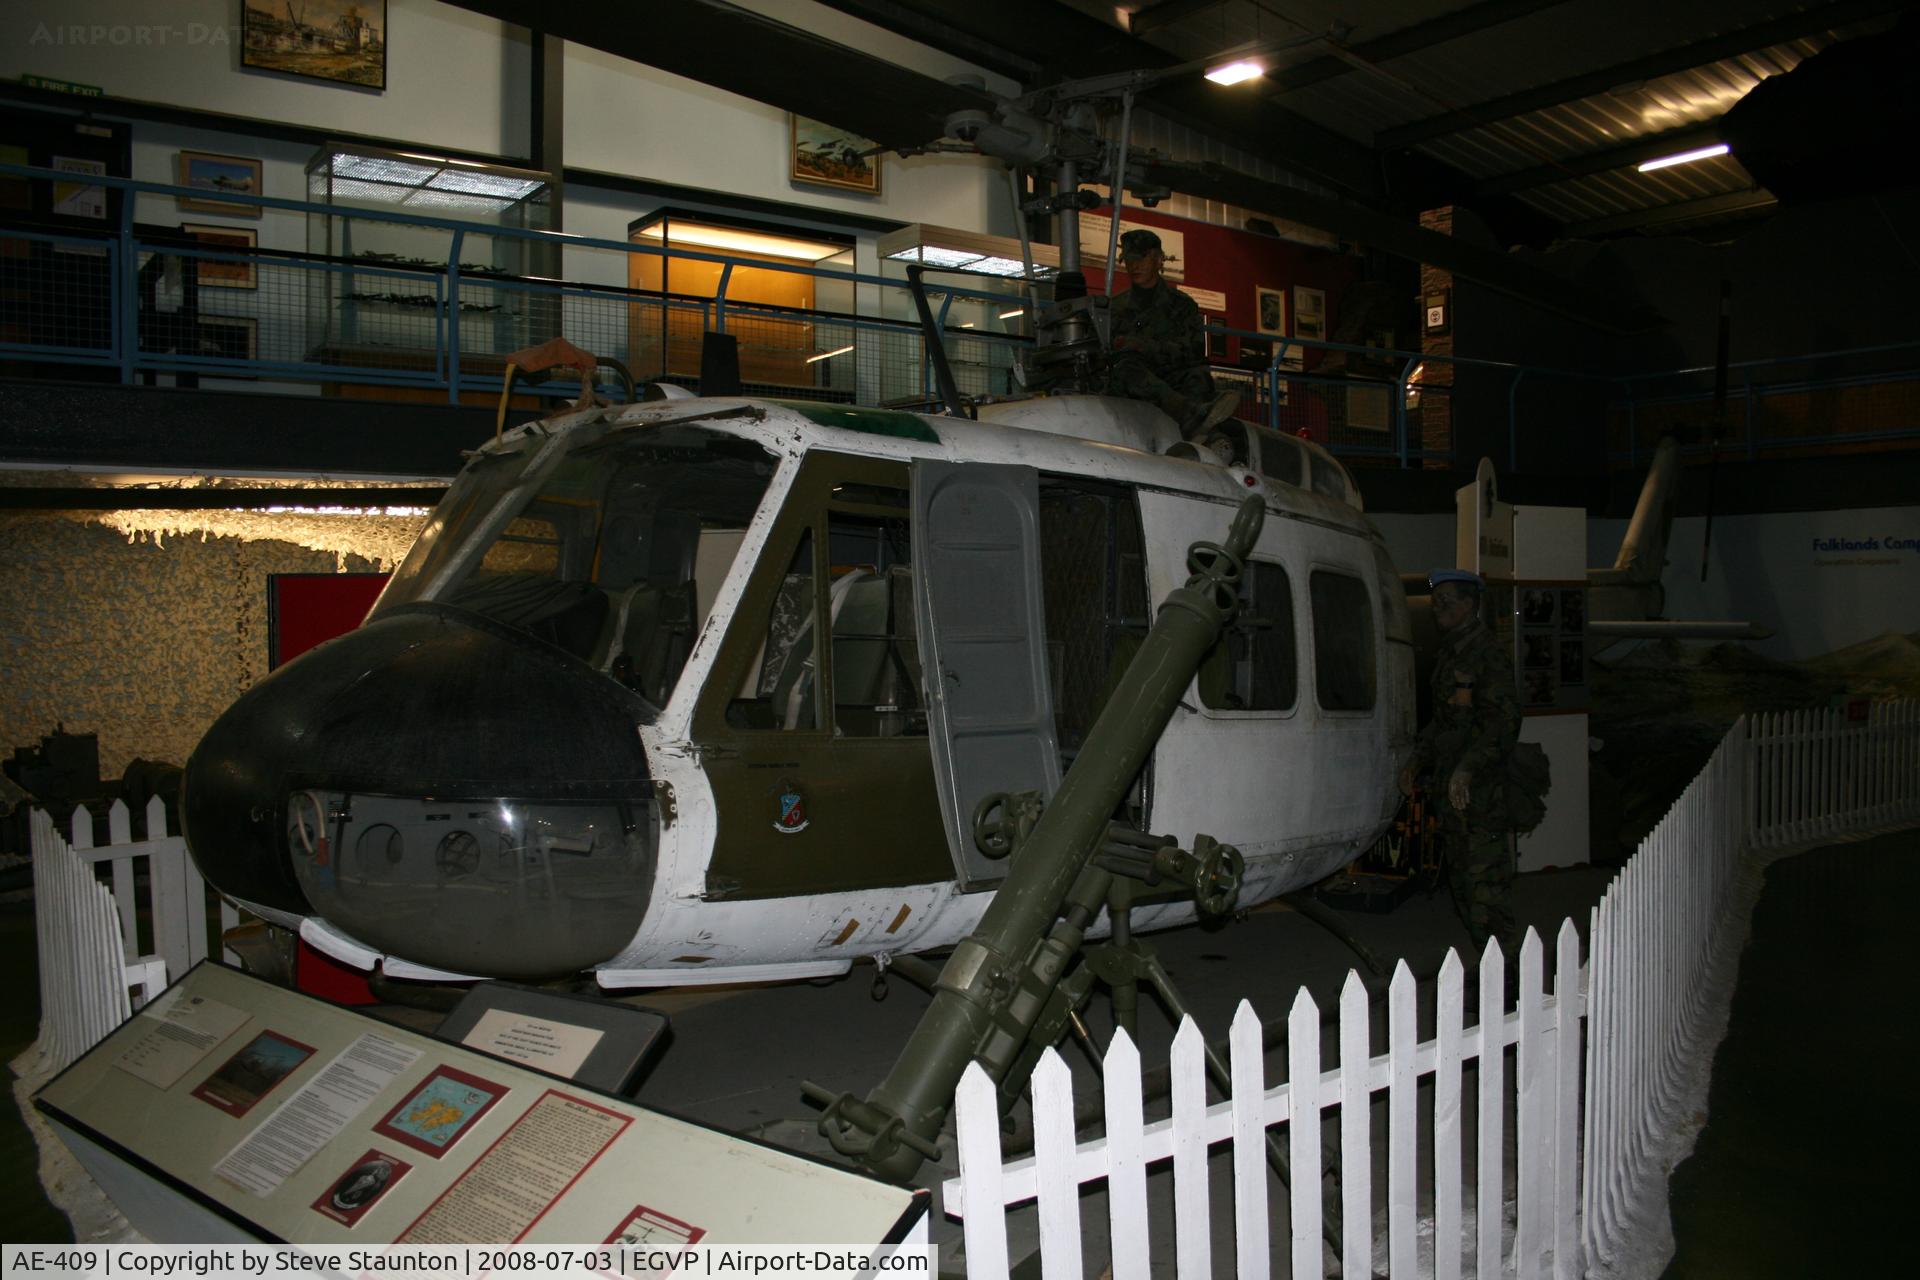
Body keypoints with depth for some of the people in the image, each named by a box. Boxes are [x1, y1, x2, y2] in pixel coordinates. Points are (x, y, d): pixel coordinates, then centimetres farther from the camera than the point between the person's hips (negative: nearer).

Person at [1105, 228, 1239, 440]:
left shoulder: (1181, 304, 18)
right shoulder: (1115, 308, 23)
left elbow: (1194, 352, 1)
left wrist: (1144, 346, -9)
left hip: (1172, 384, 1)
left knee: (1199, 375, -29)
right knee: (1128, 368, -33)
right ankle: (1191, 413, -62)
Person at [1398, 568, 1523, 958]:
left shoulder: (1487, 655, -11)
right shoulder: (1448, 655, 18)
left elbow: (1503, 722, -19)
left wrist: (1467, 769, -26)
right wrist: (1417, 762, 18)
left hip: (1480, 789, -10)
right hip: (1451, 786, 10)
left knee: (1485, 880, -9)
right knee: (1460, 875, 13)